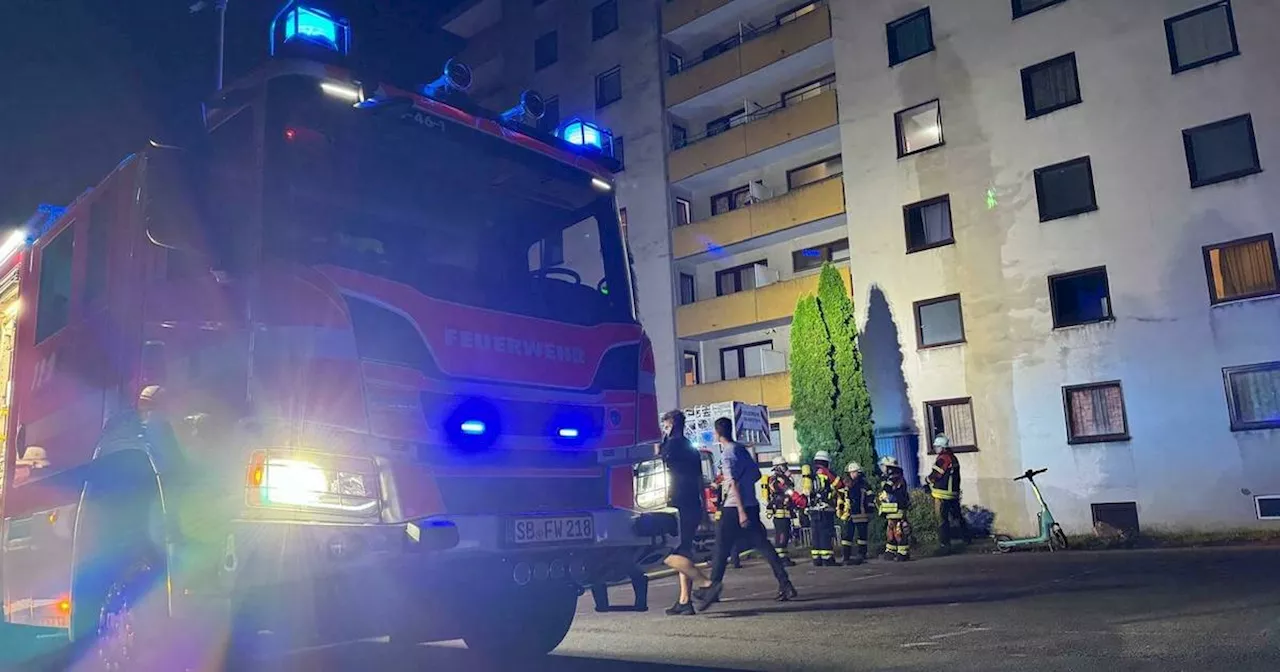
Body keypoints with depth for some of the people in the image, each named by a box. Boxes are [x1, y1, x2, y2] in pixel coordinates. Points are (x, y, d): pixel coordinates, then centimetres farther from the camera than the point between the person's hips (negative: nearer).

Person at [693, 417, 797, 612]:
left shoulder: (727, 454, -13)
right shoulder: (742, 449, 11)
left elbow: (734, 484, -19)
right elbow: (756, 474, 18)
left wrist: (741, 512, -22)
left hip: (735, 507, -8)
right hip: (752, 505, 8)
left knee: (721, 548, 0)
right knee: (762, 545, 8)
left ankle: (712, 589, 1)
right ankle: (785, 585, 4)